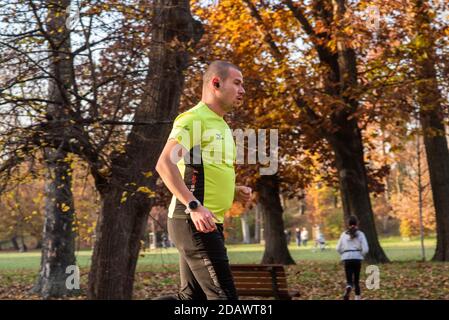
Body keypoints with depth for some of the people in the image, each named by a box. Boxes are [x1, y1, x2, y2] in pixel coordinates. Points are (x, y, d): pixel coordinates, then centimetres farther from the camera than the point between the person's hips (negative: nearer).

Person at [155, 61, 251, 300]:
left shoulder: (221, 126, 21)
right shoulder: (193, 118, -9)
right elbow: (164, 164, -21)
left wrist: (234, 192, 12)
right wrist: (194, 207, -28)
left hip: (209, 223, 10)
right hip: (194, 222, -10)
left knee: (192, 297, 10)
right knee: (224, 296, -11)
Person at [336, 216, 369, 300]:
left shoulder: (344, 234, 6)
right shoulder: (360, 234, 0)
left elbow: (338, 248, 10)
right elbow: (365, 249, -6)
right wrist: (361, 255, 12)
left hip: (346, 259, 0)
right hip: (357, 258, 0)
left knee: (349, 281, -2)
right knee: (356, 280, 16)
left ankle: (348, 288, -35)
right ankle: (357, 298, 16)